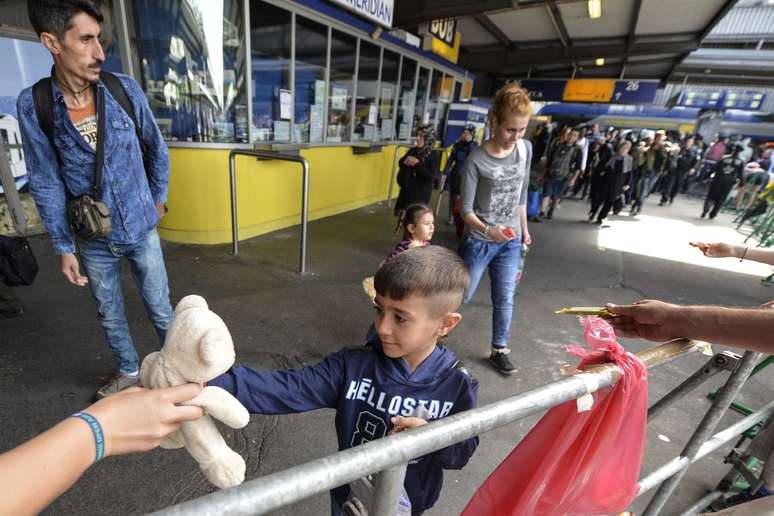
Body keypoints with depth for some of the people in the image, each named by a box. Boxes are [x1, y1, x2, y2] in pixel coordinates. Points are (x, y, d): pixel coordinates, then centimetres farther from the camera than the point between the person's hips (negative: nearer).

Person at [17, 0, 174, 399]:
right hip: (94, 241, 1)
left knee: (160, 309, 10)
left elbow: (157, 147, 6)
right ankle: (129, 371, 40)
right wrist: (63, 247, -4)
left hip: (141, 229, 0)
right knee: (110, 315, 17)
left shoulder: (125, 89, -9)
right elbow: (46, 184, -4)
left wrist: (159, 198, 13)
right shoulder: (32, 105, -9)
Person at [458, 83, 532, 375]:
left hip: (511, 242, 5)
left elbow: (522, 192, 11)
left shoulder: (526, 148, -1)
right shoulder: (477, 160, -17)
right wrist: (487, 230, -32)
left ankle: (499, 351, 30)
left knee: (505, 299, 11)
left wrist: (524, 228, 16)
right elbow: (466, 208, -15)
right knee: (461, 295, 8)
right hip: (479, 241, -4)